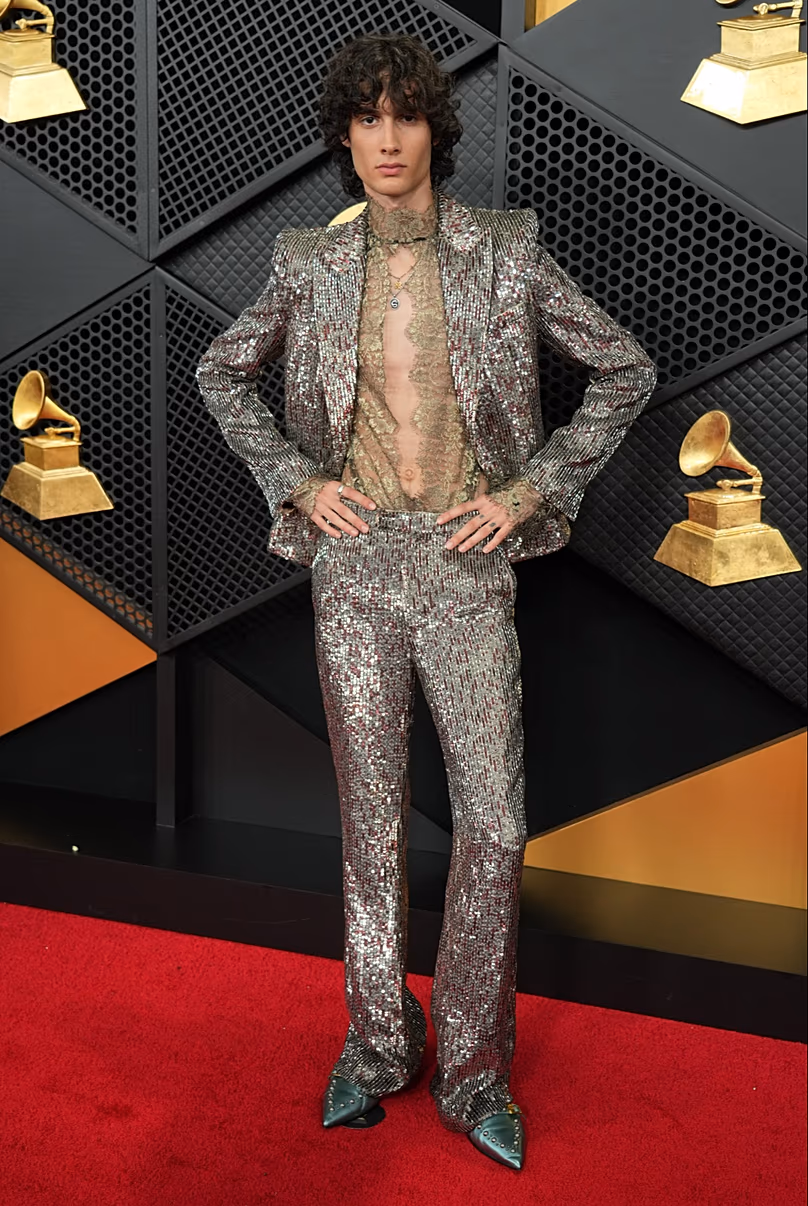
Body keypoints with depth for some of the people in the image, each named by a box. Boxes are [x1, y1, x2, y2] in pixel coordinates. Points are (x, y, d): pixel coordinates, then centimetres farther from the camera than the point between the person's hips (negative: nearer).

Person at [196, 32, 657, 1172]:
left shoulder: (506, 252, 1)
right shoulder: (310, 265, 5)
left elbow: (627, 370, 5)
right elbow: (221, 374, 18)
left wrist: (534, 488, -3)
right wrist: (294, 478, 4)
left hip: (468, 563, -1)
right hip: (355, 561, 1)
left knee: (495, 820, -2)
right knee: (372, 815, 9)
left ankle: (474, 1069, 16)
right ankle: (378, 1043, 25)